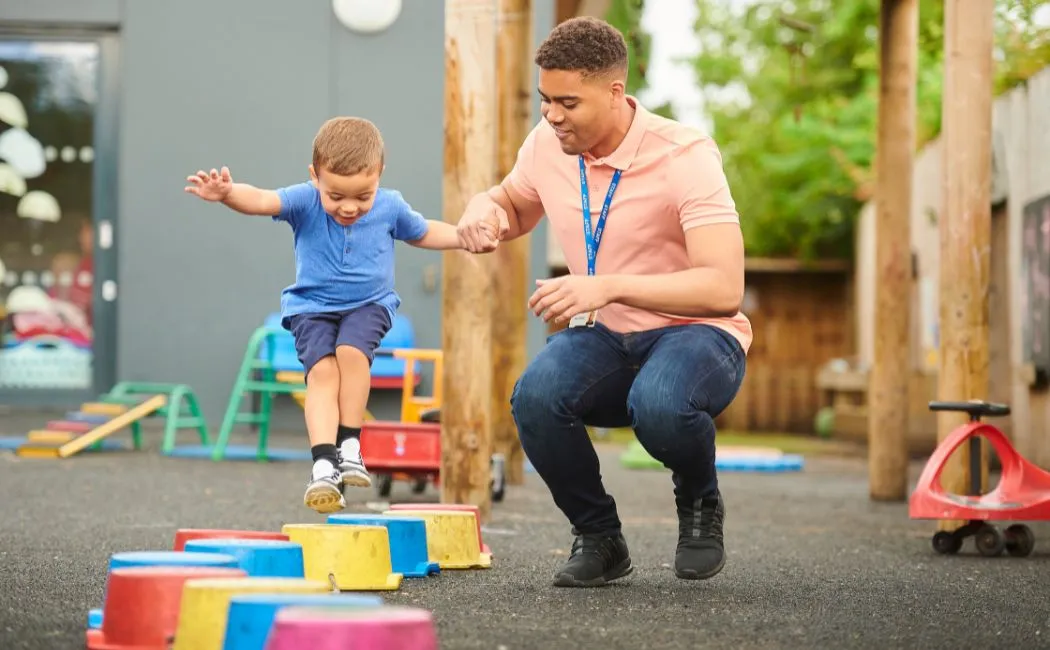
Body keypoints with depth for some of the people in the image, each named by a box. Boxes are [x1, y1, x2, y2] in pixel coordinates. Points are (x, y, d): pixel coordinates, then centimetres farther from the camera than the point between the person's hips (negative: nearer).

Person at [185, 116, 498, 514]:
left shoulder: (390, 206, -7)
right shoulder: (304, 201, -15)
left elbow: (423, 233, 14)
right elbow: (261, 201, -32)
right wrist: (226, 194, -52)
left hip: (369, 303, 1)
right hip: (312, 306, 0)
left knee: (351, 351, -28)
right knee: (322, 370, -22)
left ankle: (350, 444, -16)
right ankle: (324, 464, -26)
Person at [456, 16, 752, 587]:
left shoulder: (685, 156, -19)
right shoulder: (547, 144, -1)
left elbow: (723, 288, -28)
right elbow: (515, 206, 23)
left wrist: (609, 287, -37)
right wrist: (483, 209, -3)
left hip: (697, 336, -4)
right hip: (603, 341, 5)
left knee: (658, 406, -40)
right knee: (536, 396, -30)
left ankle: (699, 503, -2)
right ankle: (597, 537, -3)